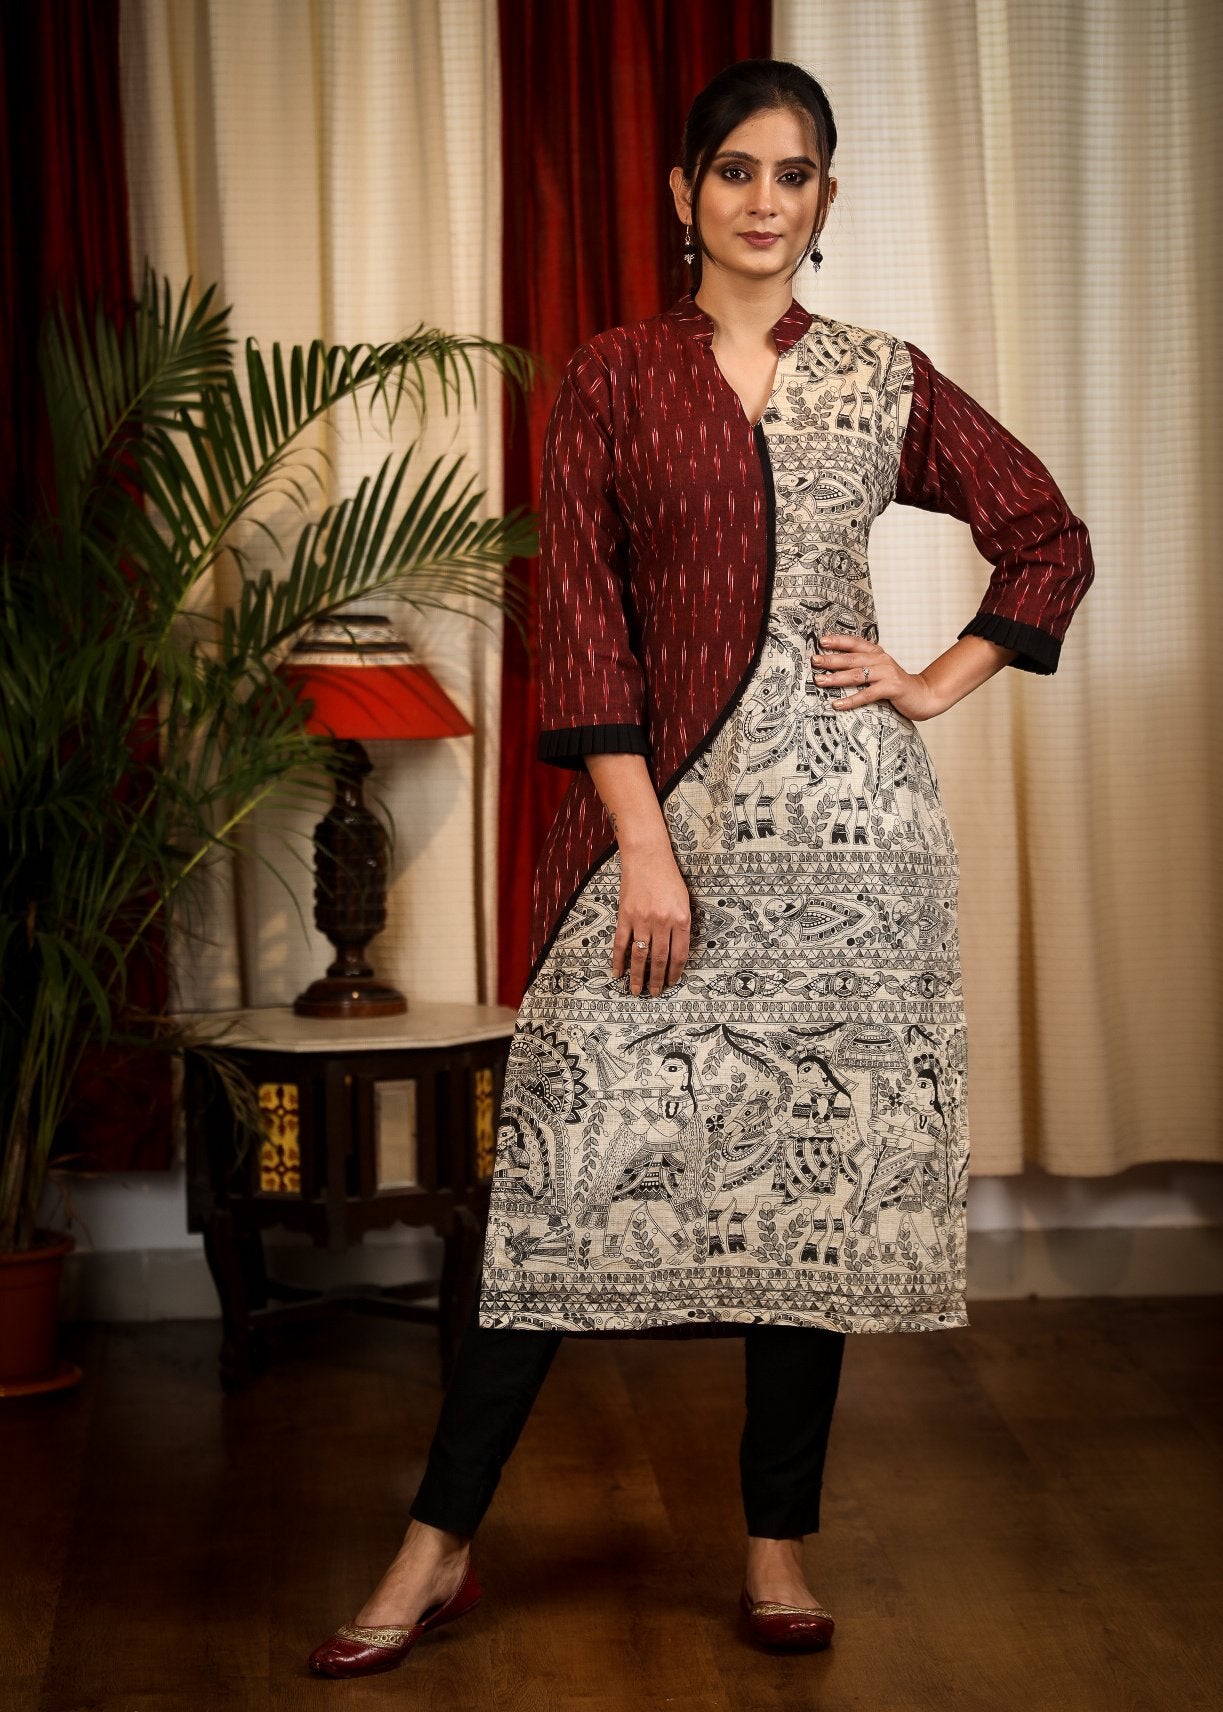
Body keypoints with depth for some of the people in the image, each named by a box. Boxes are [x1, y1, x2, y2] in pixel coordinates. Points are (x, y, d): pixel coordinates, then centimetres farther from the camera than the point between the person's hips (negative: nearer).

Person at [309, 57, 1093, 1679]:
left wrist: (938, 684, 6)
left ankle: (779, 1541, 19)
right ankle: (438, 1545, 6)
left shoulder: (884, 379, 9)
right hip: (662, 807, -2)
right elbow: (580, 617, -3)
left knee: (819, 1170, 5)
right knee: (572, 1157, -4)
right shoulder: (611, 376, 4)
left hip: (844, 819, 2)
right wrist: (645, 846, -10)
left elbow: (1050, 538, 18)